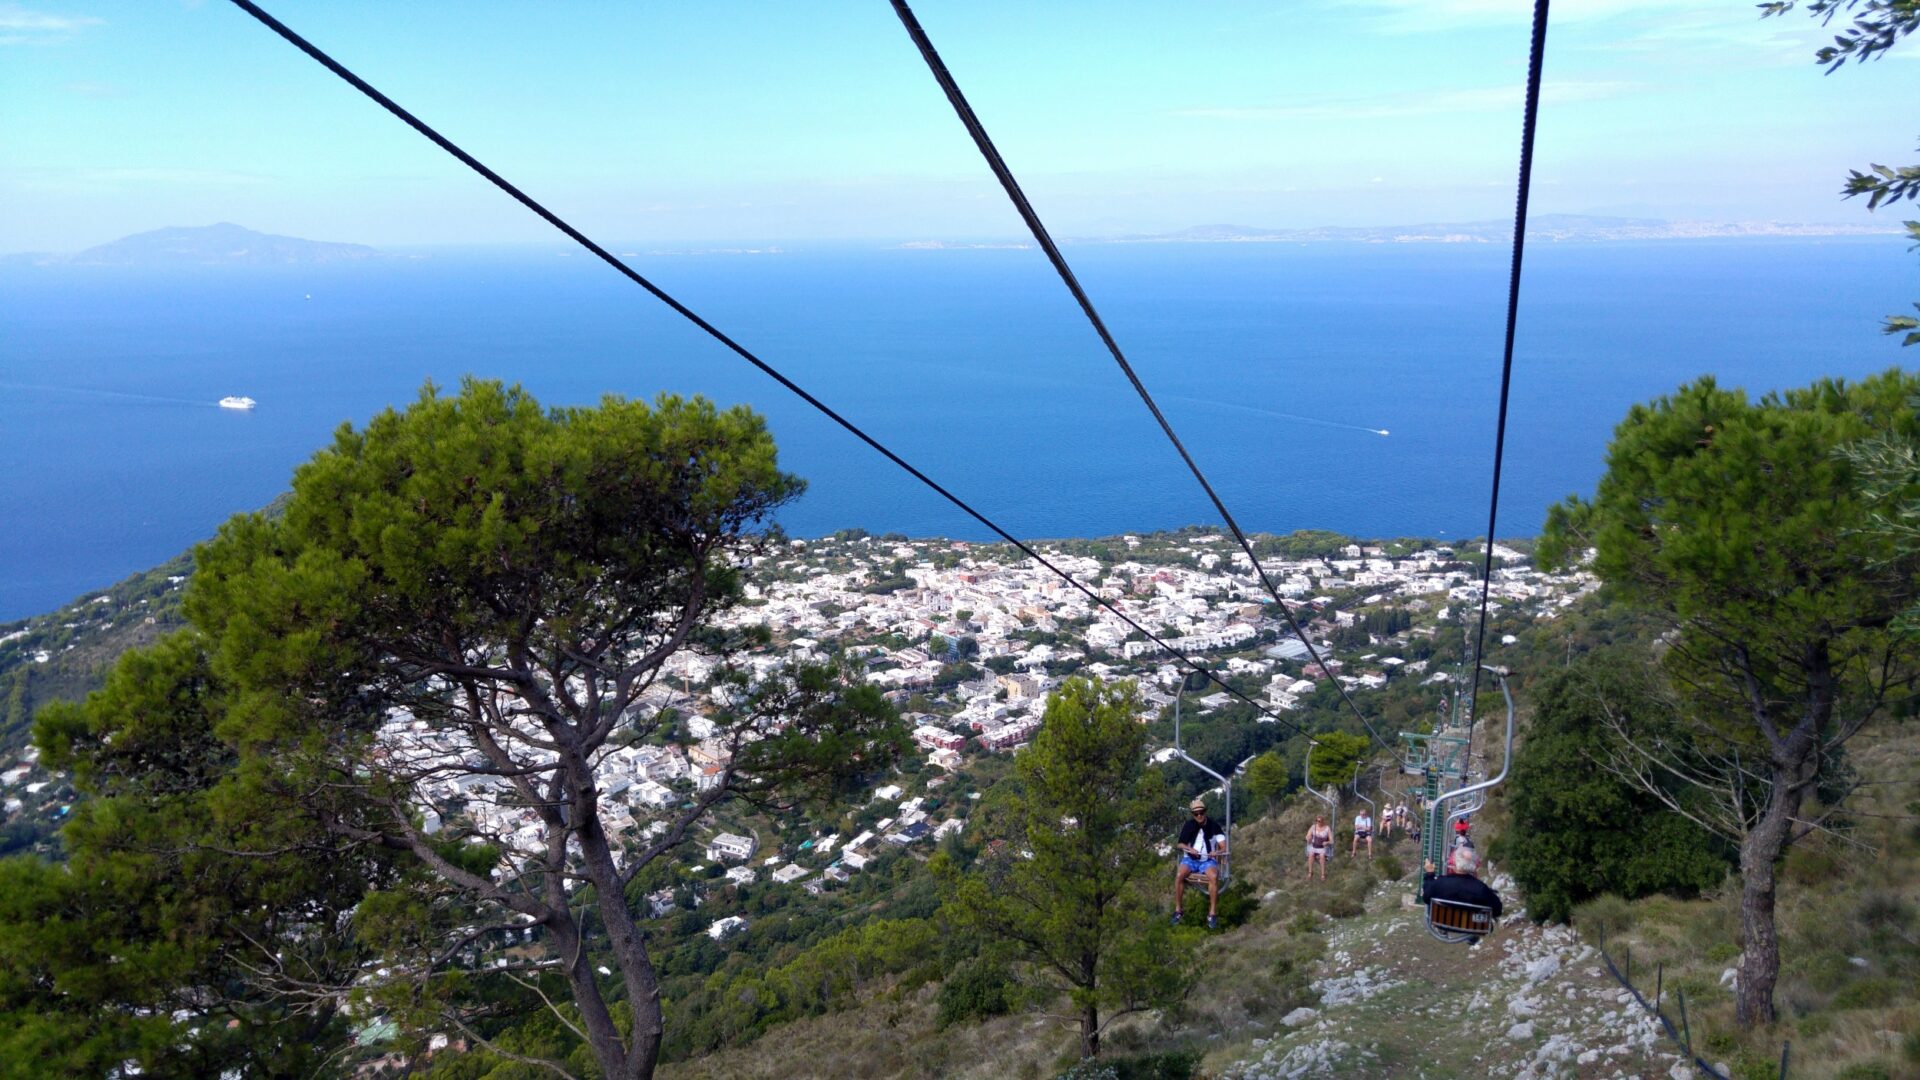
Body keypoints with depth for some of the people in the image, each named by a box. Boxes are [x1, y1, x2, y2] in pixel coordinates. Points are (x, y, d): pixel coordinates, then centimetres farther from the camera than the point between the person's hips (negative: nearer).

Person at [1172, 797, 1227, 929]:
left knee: (1214, 877, -34)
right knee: (1179, 875, -31)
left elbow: (1224, 848, -4)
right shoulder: (1188, 826, 3)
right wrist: (1189, 849, -16)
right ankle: (1178, 910, -17)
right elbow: (1180, 844, 5)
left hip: (1208, 860, -1)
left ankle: (1212, 913, -25)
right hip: (1190, 859, 1)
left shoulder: (1214, 827, 0)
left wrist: (1218, 852, -26)